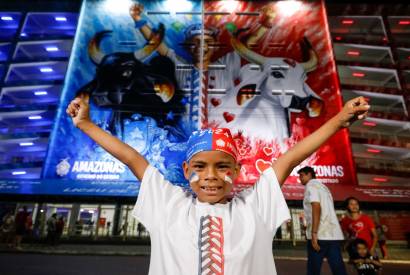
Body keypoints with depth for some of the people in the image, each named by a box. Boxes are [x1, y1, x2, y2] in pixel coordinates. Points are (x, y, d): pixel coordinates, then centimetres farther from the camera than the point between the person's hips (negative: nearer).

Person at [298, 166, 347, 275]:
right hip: (334, 234, 8)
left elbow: (316, 207, -15)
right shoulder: (323, 186, 24)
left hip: (320, 235, -8)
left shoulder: (311, 184, -1)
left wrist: (314, 233, -19)